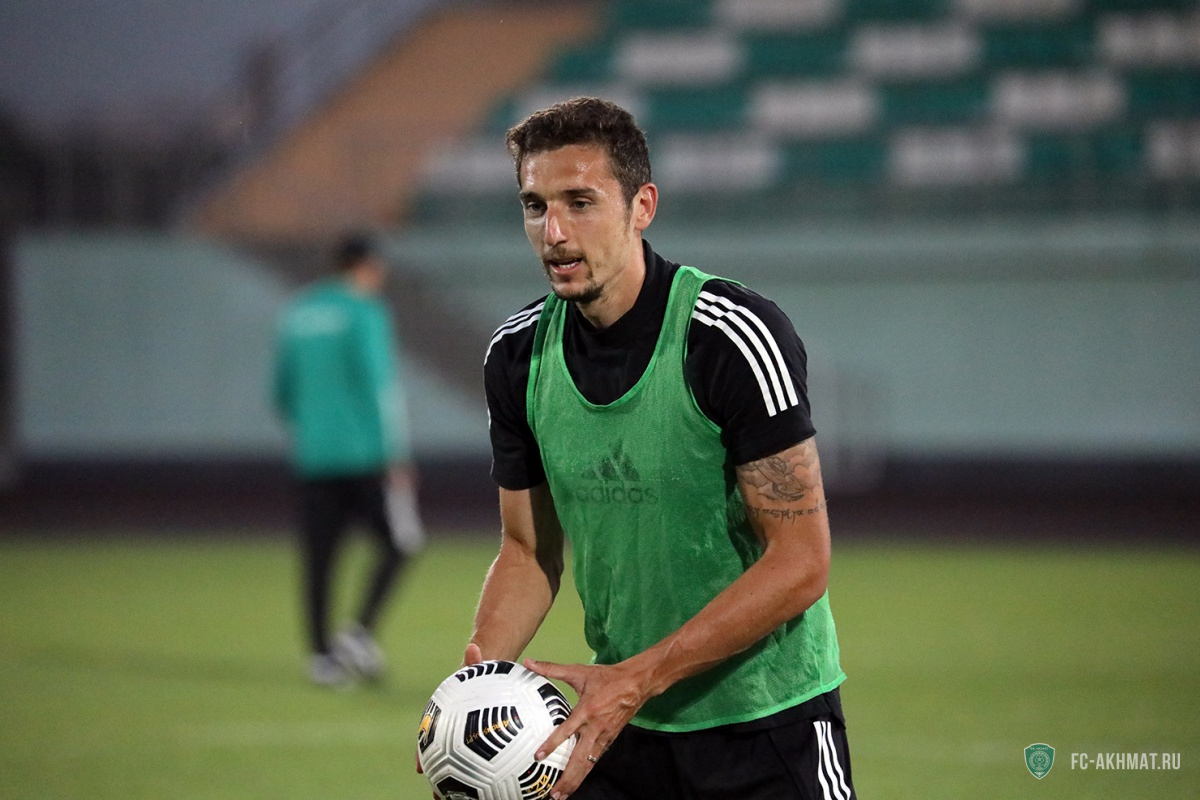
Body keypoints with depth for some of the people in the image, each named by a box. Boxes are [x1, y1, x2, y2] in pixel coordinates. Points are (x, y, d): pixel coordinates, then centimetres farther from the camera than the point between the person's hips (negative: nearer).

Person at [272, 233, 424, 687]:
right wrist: (397, 456, -12)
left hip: (313, 458, 6)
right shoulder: (363, 313, -6)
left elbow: (283, 394, 19)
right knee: (398, 542, 5)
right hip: (365, 454, -6)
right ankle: (360, 633, -7)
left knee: (319, 556, 5)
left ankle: (321, 655, 2)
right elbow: (381, 386, -13)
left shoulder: (297, 315, 13)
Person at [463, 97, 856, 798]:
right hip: (624, 723, 4)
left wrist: (636, 679, -23)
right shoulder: (518, 356, 0)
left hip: (768, 720, -4)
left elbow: (800, 562, -18)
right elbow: (530, 549, 10)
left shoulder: (735, 337, -17)